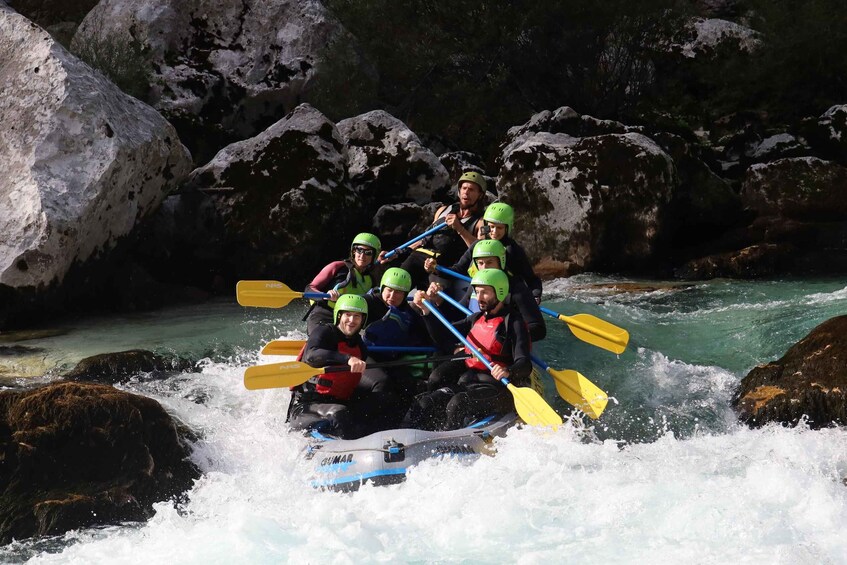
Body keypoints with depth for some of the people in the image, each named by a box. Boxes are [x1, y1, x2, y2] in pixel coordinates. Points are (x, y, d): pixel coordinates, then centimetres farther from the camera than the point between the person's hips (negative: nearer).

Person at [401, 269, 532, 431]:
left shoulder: (513, 322, -7)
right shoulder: (477, 319, 18)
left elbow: (525, 364, -19)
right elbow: (441, 335, 22)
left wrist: (508, 372, -41)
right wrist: (427, 310, 9)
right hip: (468, 382, 8)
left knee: (458, 405, -32)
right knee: (424, 404, -11)